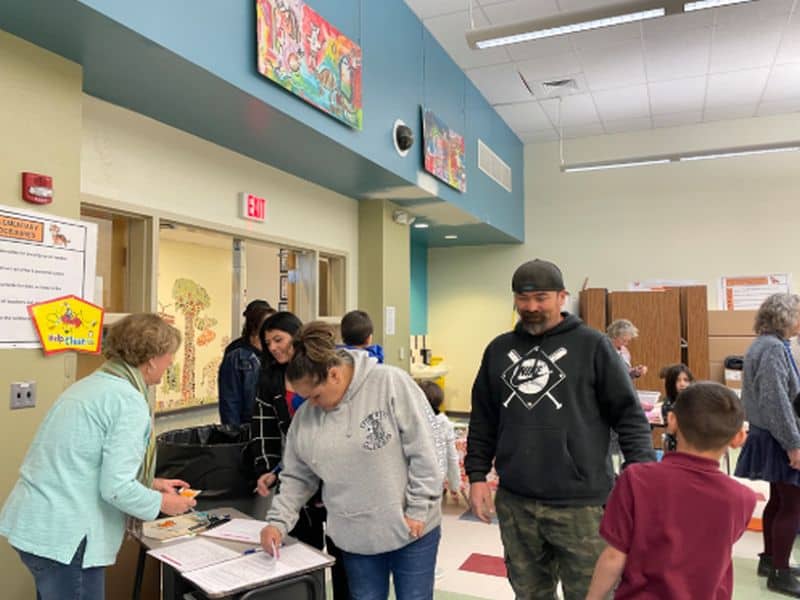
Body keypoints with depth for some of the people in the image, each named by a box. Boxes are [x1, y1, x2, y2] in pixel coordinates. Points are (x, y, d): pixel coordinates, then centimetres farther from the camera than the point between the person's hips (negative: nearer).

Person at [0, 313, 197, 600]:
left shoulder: (92, 384, 11)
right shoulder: (129, 402, -18)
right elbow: (116, 488, -22)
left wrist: (151, 483, 20)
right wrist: (162, 503, -4)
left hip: (34, 523, 9)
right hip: (61, 534, -9)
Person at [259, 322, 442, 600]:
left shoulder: (390, 383, -17)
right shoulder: (305, 415, -2)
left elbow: (423, 451, -16)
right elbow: (297, 477, 8)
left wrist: (417, 511, -14)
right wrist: (278, 521, -3)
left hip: (411, 529, -4)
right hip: (355, 537, 4)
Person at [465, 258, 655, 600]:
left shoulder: (592, 345, -4)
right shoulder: (498, 350, 9)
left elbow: (629, 415, -2)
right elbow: (483, 421, 13)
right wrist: (477, 475, 9)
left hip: (580, 503, -3)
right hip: (514, 502, 4)